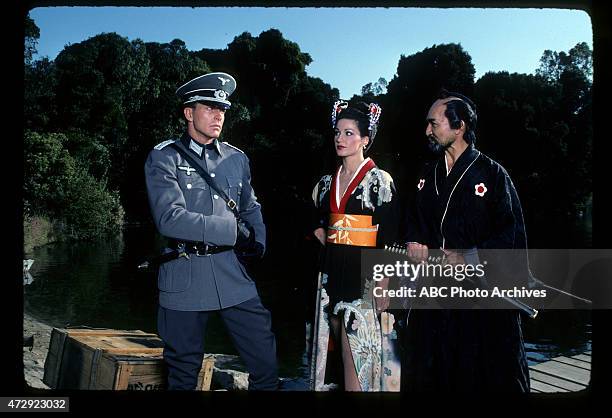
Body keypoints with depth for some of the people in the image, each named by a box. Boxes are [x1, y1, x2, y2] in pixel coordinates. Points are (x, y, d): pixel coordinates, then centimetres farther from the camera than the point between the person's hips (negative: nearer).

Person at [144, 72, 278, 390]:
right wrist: (233, 231, -15)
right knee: (183, 375, 10)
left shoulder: (237, 159, 12)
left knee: (266, 364, 1)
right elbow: (170, 218, -16)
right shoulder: (164, 158, -3)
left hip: (232, 273, 4)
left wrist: (257, 243, 3)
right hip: (185, 277, -3)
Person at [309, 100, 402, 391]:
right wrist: (324, 240, 10)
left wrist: (383, 286, -15)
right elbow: (317, 220, 29)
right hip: (332, 273, 6)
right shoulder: (327, 182, 11)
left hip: (363, 274, -6)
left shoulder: (379, 180, -6)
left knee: (356, 353, -5)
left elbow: (387, 238, -10)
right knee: (337, 350, 10)